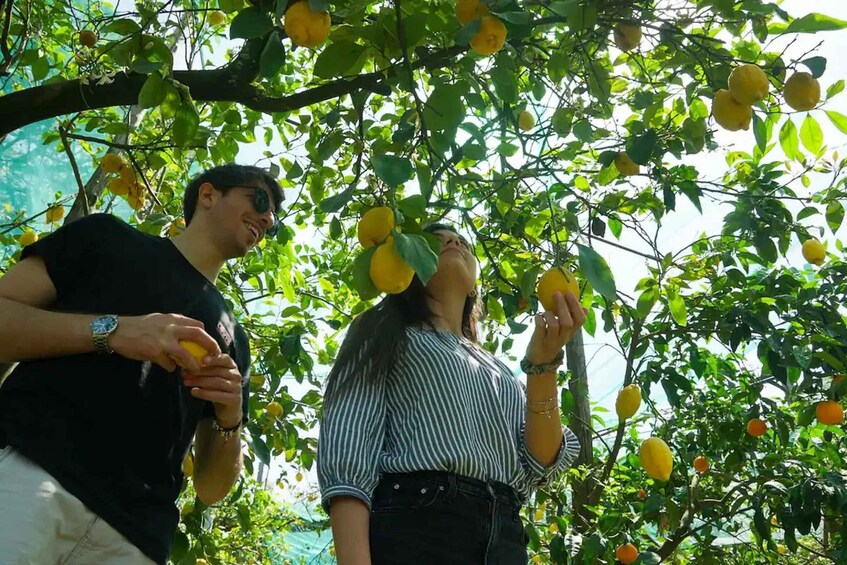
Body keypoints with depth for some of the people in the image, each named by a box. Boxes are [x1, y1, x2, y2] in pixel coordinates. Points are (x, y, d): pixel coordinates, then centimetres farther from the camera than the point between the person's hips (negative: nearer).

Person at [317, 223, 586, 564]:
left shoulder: (497, 371, 25)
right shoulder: (384, 335, 11)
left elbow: (538, 467, 10)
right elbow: (347, 452, -4)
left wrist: (542, 365, -3)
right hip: (413, 530, -4)